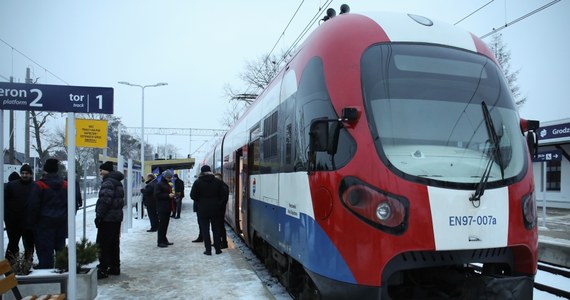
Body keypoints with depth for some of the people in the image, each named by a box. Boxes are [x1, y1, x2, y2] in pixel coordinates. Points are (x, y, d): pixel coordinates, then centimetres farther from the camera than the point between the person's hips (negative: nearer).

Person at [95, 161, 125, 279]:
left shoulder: (108, 182, -14)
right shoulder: (118, 182, 16)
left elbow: (105, 201, -22)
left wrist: (99, 216, -16)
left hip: (107, 219, -10)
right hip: (117, 217, 10)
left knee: (103, 245, -4)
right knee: (114, 244, 14)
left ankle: (103, 269, -1)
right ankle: (115, 267, 21)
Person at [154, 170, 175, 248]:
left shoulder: (169, 184, 19)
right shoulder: (159, 184, -7)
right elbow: (157, 195, -16)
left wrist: (172, 194, 11)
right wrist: (168, 196, -18)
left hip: (168, 208, 8)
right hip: (162, 208, -8)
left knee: (165, 224, 10)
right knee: (162, 224, -7)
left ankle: (164, 240, 17)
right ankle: (160, 241, -2)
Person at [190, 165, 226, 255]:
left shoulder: (198, 182, -7)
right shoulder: (218, 182, -1)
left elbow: (193, 195, -5)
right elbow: (222, 195, -1)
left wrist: (200, 201, 11)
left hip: (203, 210, -2)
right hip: (215, 209, 2)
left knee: (205, 230, 5)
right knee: (216, 229, 12)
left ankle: (208, 250, 4)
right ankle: (217, 248, 14)